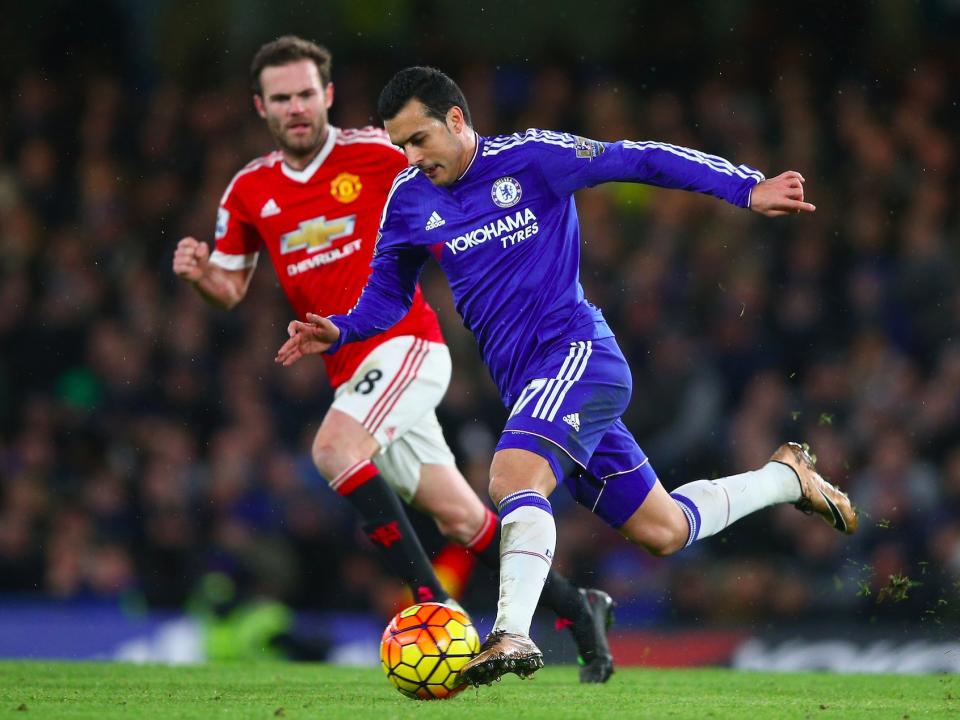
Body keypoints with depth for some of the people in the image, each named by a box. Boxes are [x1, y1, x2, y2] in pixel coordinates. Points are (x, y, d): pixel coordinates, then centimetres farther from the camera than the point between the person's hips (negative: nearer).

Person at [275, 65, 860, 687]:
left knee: (515, 474, -33)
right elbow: (388, 296, 18)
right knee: (663, 531, 14)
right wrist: (338, 332, -3)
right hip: (527, 384, 7)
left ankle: (512, 636, -40)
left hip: (576, 350, -7)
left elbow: (639, 160, -8)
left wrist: (745, 188, -15)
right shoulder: (408, 201, 7)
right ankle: (787, 477, 35)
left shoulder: (534, 158, -9)